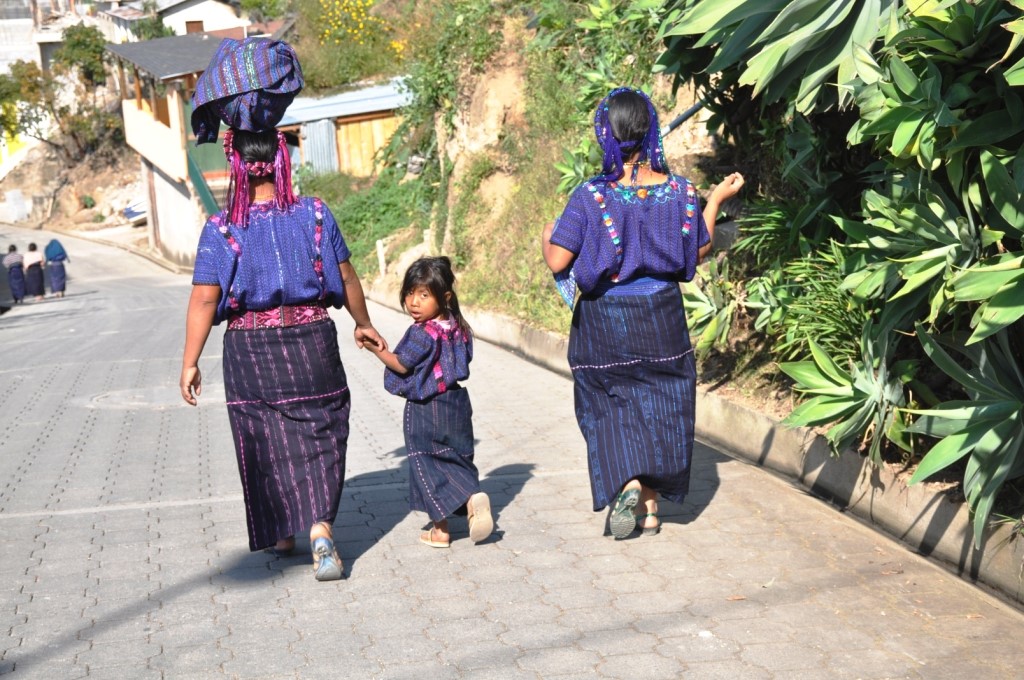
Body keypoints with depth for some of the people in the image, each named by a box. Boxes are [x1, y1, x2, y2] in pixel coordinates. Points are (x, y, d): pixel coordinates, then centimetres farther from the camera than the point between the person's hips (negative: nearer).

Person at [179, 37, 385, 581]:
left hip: (249, 351, 0)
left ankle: (281, 535, 25)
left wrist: (190, 362, -2)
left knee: (265, 441, 15)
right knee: (318, 438, 9)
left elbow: (204, 299, -11)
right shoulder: (315, 215, -5)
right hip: (312, 341, 0)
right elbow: (346, 278, 2)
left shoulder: (221, 229, -10)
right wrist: (363, 325, 18)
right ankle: (320, 528, -9)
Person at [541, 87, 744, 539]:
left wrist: (547, 237, 6)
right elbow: (699, 249, 6)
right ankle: (650, 508, 20)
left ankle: (627, 484, -10)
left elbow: (558, 261, -16)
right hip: (661, 317, 2)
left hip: (604, 319, -2)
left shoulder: (591, 196, -17)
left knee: (611, 407, 14)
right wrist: (717, 200, 18)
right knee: (655, 404, 15)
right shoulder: (679, 191, -8)